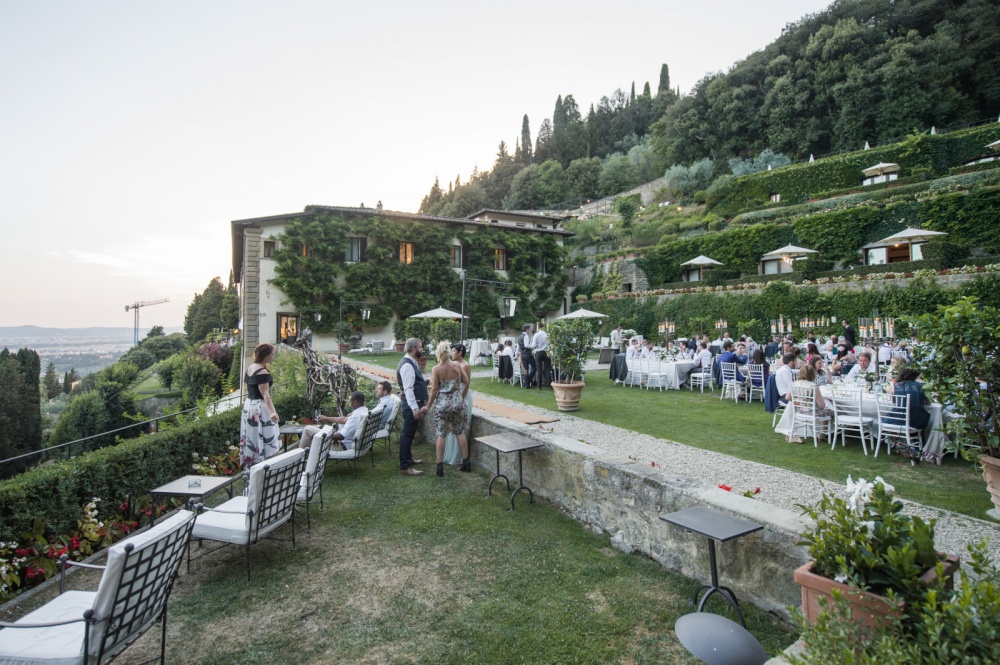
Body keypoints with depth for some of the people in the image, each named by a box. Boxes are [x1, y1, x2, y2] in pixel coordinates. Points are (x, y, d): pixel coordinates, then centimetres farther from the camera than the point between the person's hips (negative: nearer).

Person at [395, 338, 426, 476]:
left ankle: (408, 459, 34)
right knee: (407, 434, -6)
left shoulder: (410, 362, 13)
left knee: (409, 433, 20)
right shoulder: (407, 365, -20)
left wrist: (423, 382, 8)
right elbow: (408, 388, -25)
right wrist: (415, 408, -28)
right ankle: (405, 467, -1)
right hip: (411, 405, -11)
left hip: (413, 404, 11)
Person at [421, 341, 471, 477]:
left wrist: (428, 406, 0)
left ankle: (440, 467, 8)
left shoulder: (436, 369, -11)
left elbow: (434, 390, -11)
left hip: (442, 404, -3)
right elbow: (466, 383, 5)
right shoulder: (457, 365, -2)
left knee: (440, 435, 5)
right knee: (460, 432, 14)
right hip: (458, 403, 3)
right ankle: (466, 463, 19)